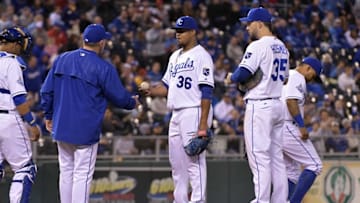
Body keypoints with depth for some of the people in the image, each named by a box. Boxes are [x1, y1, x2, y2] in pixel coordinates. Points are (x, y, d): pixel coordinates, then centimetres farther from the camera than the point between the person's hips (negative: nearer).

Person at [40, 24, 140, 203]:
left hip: (61, 127, 6)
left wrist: (48, 115, 19)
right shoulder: (103, 67, -13)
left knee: (66, 173, 15)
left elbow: (47, 91, 7)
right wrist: (133, 102, 16)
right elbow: (119, 97, -5)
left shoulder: (61, 60, 4)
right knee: (82, 175, -2)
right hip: (85, 131, -6)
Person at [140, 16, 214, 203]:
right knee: (176, 163, 11)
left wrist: (203, 123, -21)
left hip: (194, 112, -9)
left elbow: (206, 92, -14)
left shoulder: (201, 55, -8)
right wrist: (151, 91, 1)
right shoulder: (175, 57, 19)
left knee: (194, 160, -11)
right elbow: (167, 86, 23)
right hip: (176, 115, 9)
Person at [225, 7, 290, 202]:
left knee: (259, 157, -9)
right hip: (278, 105, 9)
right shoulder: (282, 47, 15)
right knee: (276, 157, 10)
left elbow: (243, 74, -19)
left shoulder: (258, 46, -13)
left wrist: (230, 78, 1)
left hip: (259, 106, -9)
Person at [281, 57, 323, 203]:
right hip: (287, 127, -10)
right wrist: (302, 125, -21)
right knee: (314, 165, -10)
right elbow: (291, 100, -19)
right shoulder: (297, 77, -5)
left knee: (292, 174, 13)